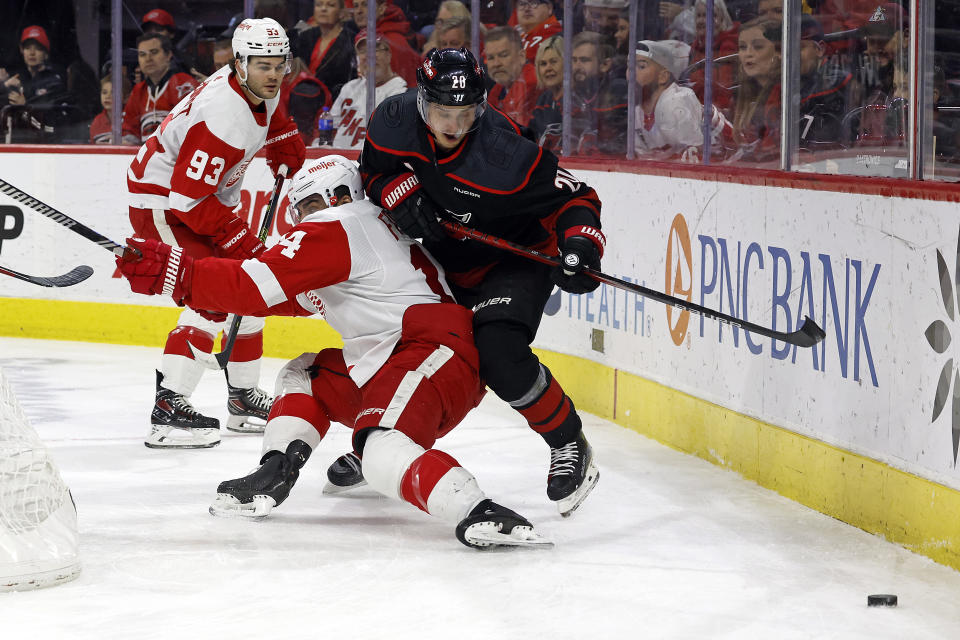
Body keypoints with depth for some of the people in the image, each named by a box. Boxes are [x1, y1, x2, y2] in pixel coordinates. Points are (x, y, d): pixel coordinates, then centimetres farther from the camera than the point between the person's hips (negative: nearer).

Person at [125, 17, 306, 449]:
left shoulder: (262, 91, -3)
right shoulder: (223, 114, -31)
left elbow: (278, 130, 25)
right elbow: (189, 199, -32)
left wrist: (292, 170, 16)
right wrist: (241, 242, -27)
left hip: (206, 197, 10)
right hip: (161, 201, -10)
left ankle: (244, 398, 27)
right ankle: (169, 409, -27)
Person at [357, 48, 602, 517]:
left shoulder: (504, 156, -33)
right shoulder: (394, 120, -19)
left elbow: (573, 197, -24)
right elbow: (375, 169, 1)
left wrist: (580, 244, -42)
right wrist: (399, 192, -20)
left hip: (514, 259, -6)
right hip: (441, 258, 6)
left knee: (498, 355, -26)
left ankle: (569, 446, -6)